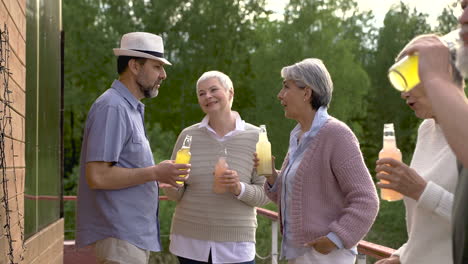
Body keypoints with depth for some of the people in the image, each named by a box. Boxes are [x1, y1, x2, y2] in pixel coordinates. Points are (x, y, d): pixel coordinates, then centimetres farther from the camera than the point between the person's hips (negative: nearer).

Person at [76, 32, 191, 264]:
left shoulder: (130, 108, 16)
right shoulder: (112, 107, -15)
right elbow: (97, 176, -22)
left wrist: (160, 174, 9)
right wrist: (154, 173, -18)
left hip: (134, 234, 10)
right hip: (120, 236, -10)